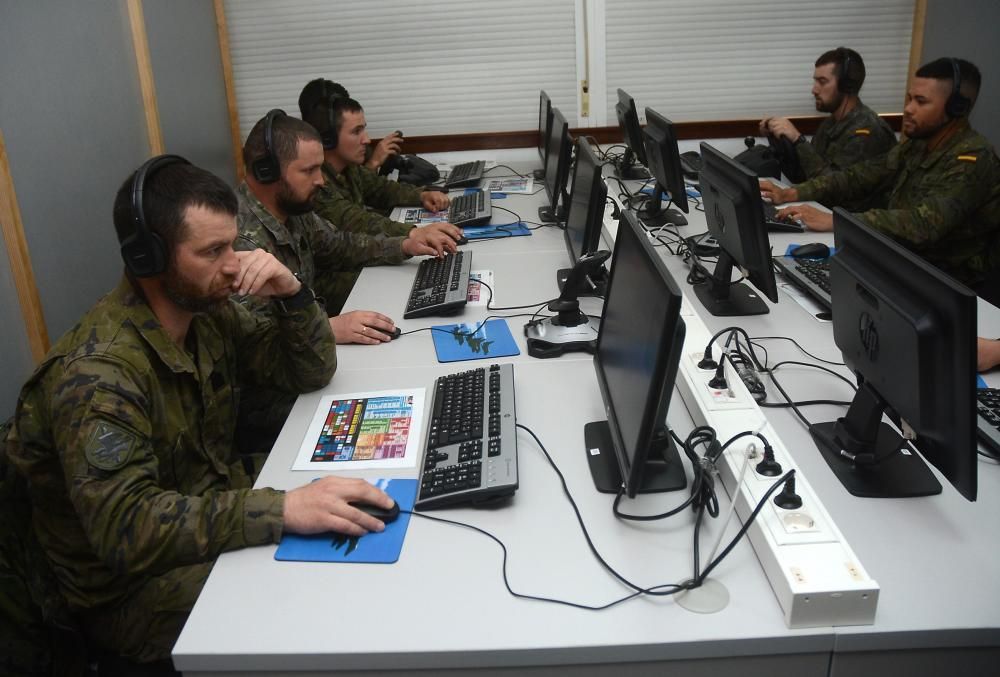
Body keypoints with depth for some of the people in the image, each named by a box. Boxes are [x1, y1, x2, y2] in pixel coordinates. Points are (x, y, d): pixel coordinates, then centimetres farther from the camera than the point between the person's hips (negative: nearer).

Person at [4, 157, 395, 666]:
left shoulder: (207, 311, -4)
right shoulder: (98, 374, -27)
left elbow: (310, 372, 4)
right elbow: (124, 527, -34)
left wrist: (291, 293, -15)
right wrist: (280, 509, -44)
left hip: (212, 507, 8)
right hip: (130, 587, -7)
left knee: (367, 536, -1)